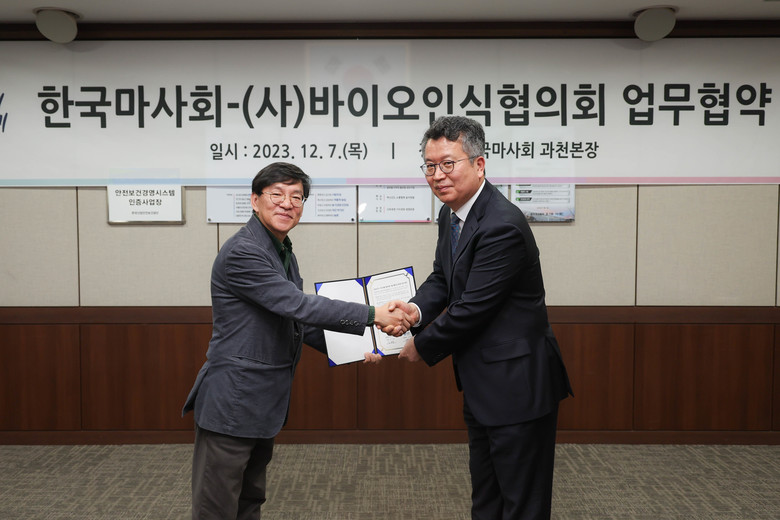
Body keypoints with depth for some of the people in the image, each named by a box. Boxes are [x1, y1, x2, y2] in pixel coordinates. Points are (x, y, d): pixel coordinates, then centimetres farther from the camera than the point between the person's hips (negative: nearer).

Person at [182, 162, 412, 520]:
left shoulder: (282, 251, 12)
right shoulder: (242, 252, -19)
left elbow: (296, 321, 15)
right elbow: (299, 306, -26)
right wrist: (373, 316, -24)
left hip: (264, 403, 9)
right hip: (233, 403, -9)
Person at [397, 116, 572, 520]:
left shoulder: (502, 226, -25)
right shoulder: (451, 215, 5)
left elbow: (472, 308, -24)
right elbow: (442, 278, 12)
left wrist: (422, 346, -9)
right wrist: (417, 308, -10)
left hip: (517, 384, -9)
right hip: (482, 384, 10)